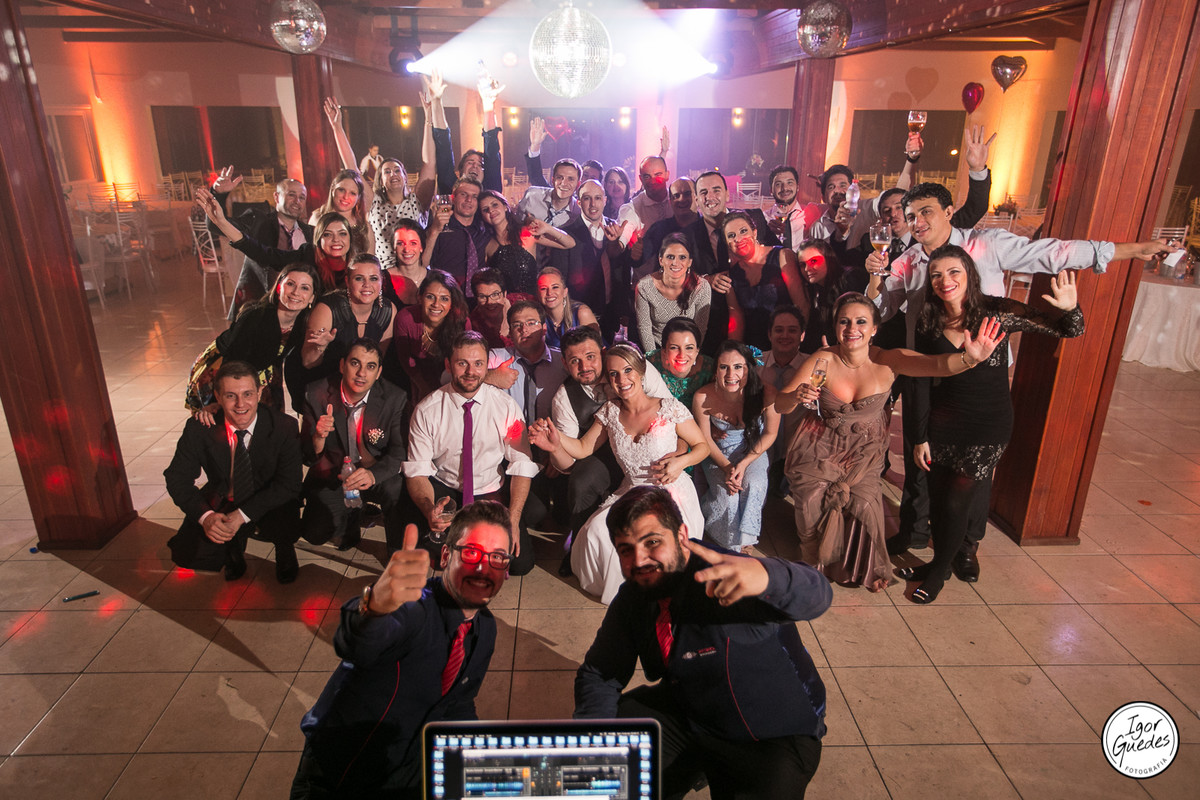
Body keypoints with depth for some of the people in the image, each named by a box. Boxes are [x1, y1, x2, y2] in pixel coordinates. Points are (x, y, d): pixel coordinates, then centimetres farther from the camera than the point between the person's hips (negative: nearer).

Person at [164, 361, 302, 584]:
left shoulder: (284, 427, -20)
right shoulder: (198, 429, -14)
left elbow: (288, 484, -18)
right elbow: (177, 478, -7)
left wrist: (243, 515, -28)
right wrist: (205, 515, -25)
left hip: (269, 504, -2)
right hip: (219, 504, 2)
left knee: (285, 520, -32)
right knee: (186, 554, -15)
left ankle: (284, 552, 6)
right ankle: (234, 547, 18)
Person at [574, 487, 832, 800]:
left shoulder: (723, 579, -29)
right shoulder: (633, 597, -7)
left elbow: (816, 595, -45)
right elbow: (598, 673, 1)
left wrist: (766, 576, -68)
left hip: (774, 737, -5)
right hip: (685, 712, 6)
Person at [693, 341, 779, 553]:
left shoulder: (766, 394, -25)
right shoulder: (703, 397, -25)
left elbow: (770, 434, -8)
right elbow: (705, 439, -8)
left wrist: (744, 463, -18)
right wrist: (726, 467, -19)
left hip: (753, 450, 0)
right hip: (717, 454, 0)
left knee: (754, 485, -28)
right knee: (727, 495, -24)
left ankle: (744, 539, -3)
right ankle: (731, 545, 6)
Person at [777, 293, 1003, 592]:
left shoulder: (888, 361, -18)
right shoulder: (823, 360, -20)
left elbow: (937, 364, -37)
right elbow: (779, 405, -21)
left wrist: (969, 358, -58)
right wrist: (796, 396, -44)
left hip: (864, 450, 1)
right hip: (820, 448, -1)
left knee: (864, 503, -7)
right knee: (814, 503, -5)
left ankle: (865, 569, 24)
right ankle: (819, 564, 28)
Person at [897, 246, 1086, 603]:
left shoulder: (998, 312, -14)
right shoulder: (929, 322, -6)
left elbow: (1069, 331, -8)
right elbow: (922, 383, -2)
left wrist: (1069, 309, -31)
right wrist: (921, 437, -1)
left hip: (988, 426, -3)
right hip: (943, 424, 3)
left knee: (956, 503, 2)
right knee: (938, 500, 10)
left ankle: (939, 571, 26)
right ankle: (944, 557, 35)